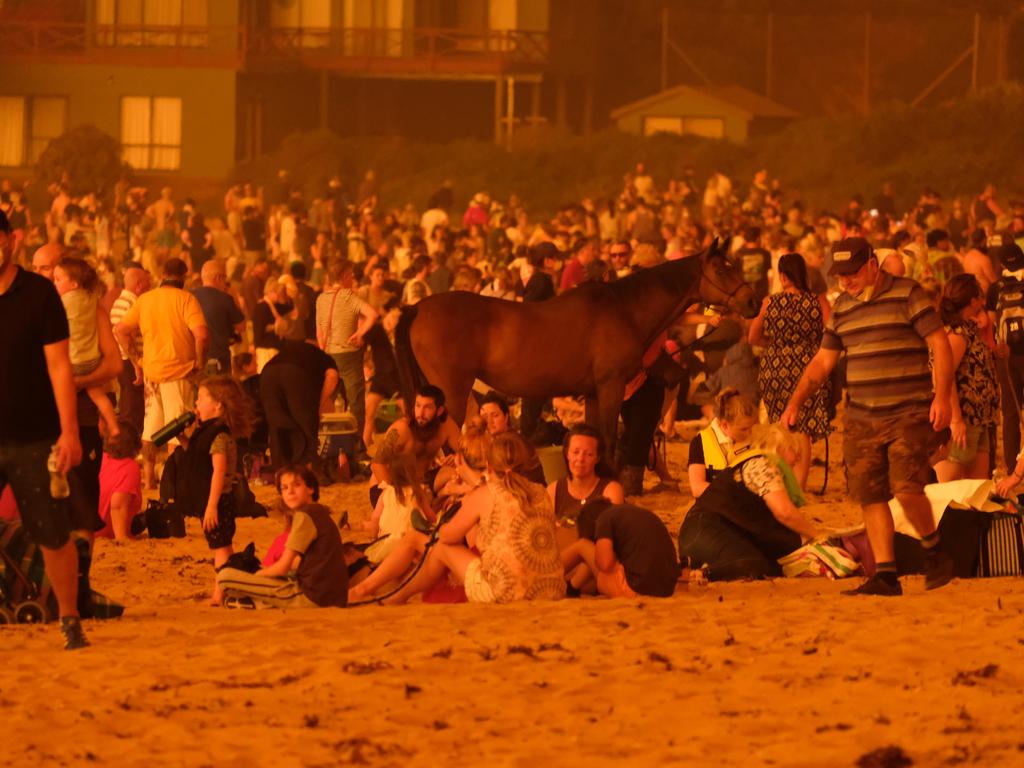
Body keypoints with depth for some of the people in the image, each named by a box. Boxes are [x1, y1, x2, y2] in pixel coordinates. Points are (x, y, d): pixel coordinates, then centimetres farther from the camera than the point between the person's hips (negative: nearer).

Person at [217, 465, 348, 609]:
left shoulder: (305, 516, -13)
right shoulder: (320, 513, 16)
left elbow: (283, 567, -11)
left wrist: (257, 574, 6)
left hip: (311, 596, -10)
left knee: (225, 576, -15)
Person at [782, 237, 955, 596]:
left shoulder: (907, 294, -3)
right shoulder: (842, 307, 14)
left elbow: (939, 343, -6)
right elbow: (822, 361, 19)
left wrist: (942, 396, -16)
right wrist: (795, 403, 9)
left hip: (910, 415, -6)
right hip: (861, 419, 6)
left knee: (907, 488, -18)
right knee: (870, 496, 0)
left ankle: (935, 552, 6)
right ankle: (886, 575, 4)